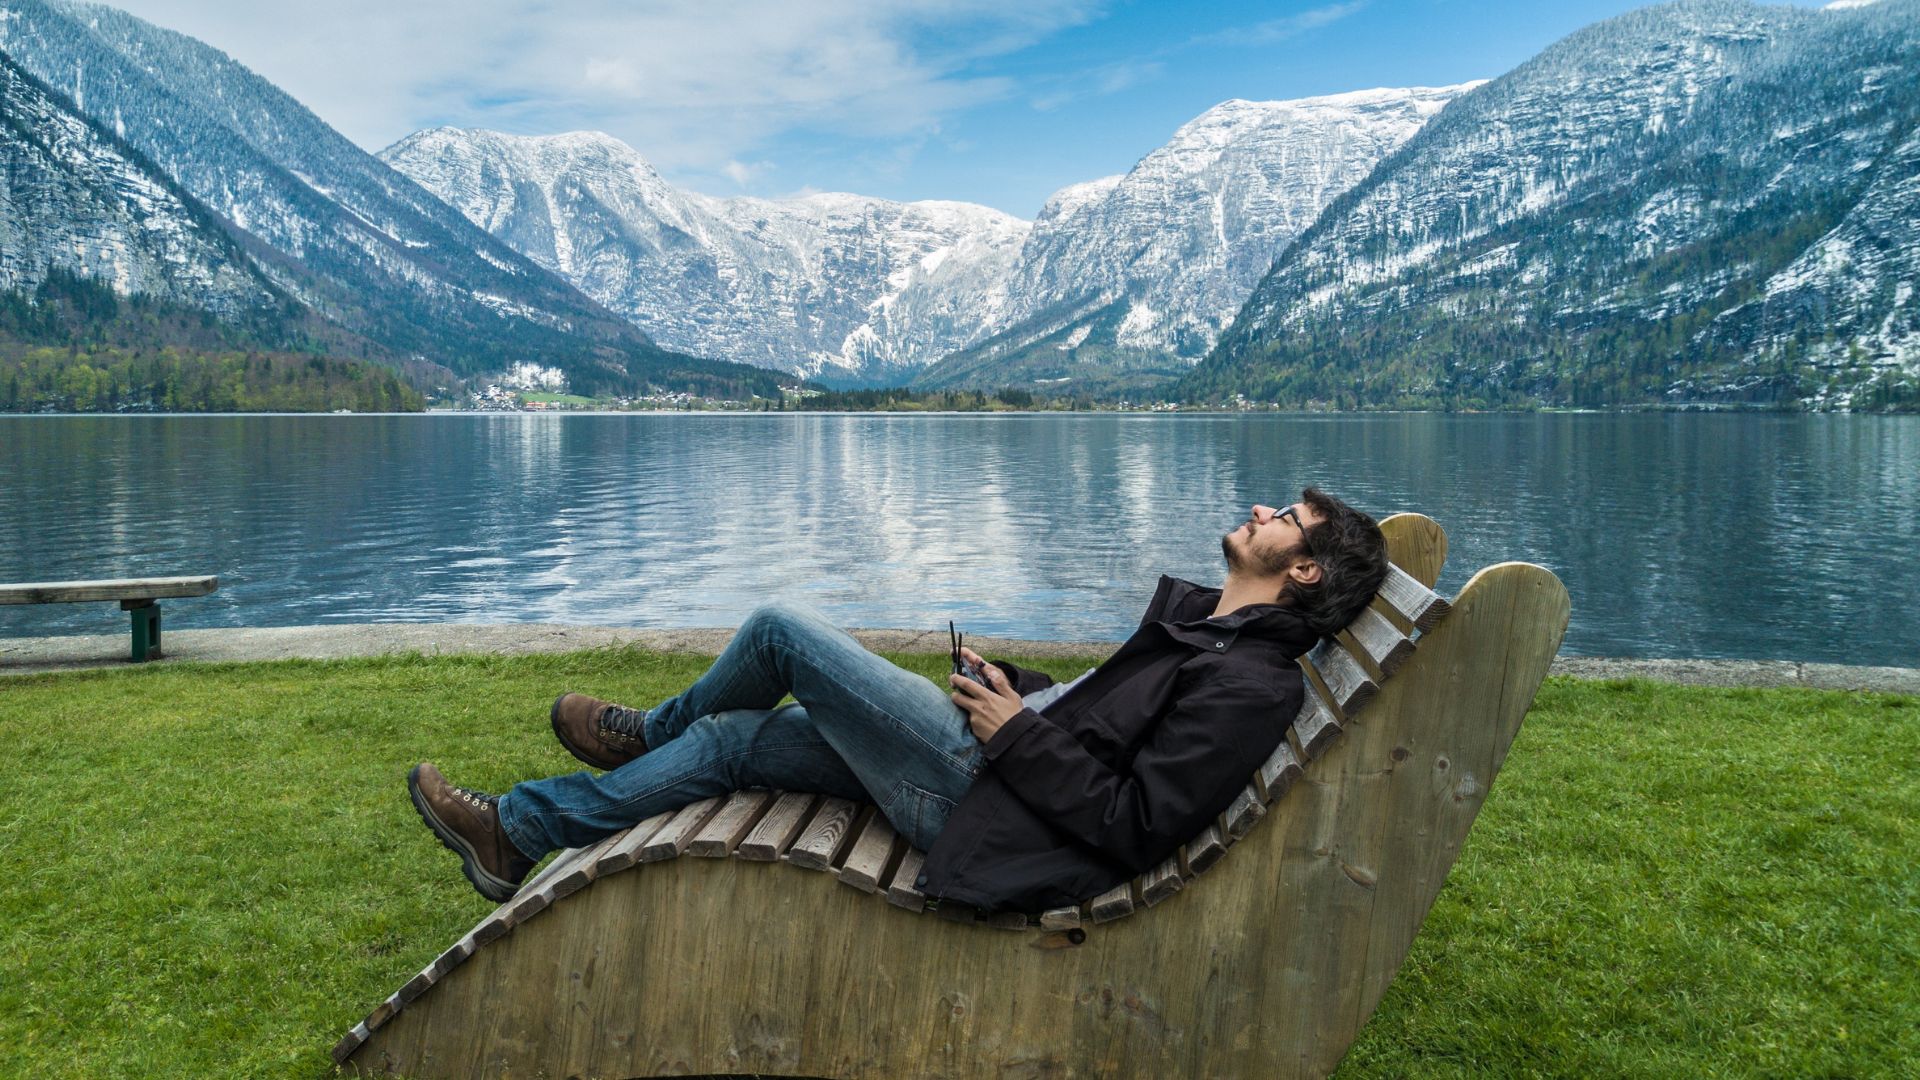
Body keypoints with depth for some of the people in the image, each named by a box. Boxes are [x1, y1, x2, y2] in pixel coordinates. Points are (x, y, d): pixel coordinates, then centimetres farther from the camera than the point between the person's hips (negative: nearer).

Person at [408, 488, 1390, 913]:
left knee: (783, 629, -4)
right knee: (733, 742, 10)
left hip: (978, 789, -10)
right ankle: (518, 833, 25)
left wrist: (1019, 734, -17)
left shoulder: (1251, 685, -16)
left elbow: (1136, 829, -23)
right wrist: (1017, 688, 9)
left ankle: (645, 732, 28)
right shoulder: (1204, 617, 15)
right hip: (988, 767, 10)